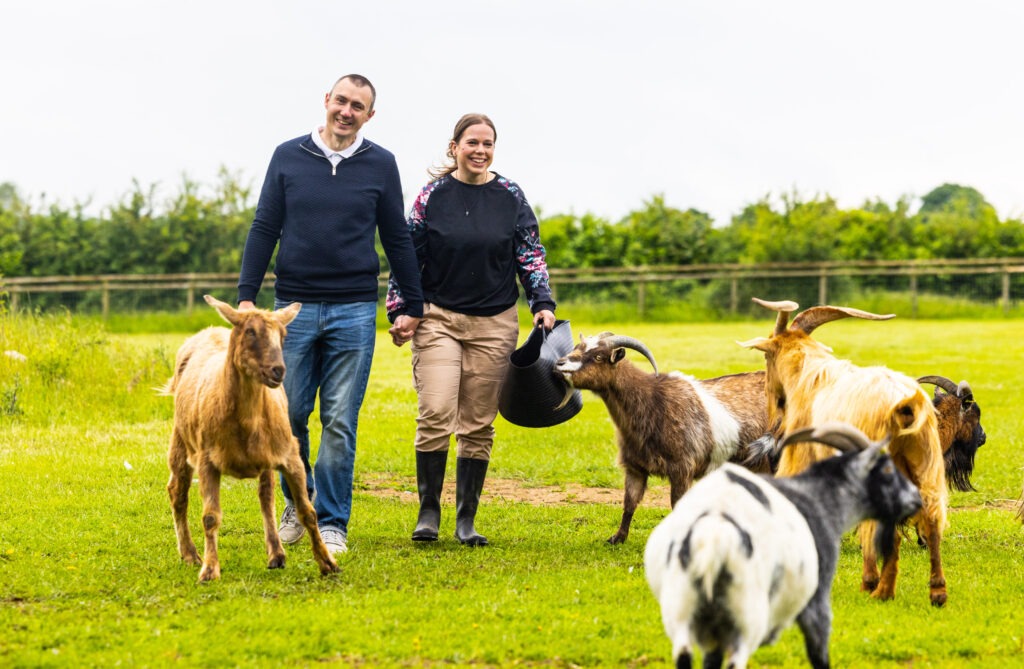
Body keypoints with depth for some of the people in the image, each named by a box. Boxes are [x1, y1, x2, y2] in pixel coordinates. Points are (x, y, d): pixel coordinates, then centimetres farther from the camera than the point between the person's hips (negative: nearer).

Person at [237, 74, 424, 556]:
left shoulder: (380, 164, 4)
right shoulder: (288, 157, 5)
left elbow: (397, 239, 10)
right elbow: (264, 229, 6)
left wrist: (414, 304, 10)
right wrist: (246, 295, -1)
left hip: (354, 312, -1)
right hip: (294, 307, 1)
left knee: (340, 423, -1)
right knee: (289, 415, 4)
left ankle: (332, 524, 6)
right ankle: (297, 503, 25)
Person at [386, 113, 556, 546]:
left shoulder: (510, 197, 6)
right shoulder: (433, 196, 1)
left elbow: (531, 255, 10)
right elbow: (406, 255, 4)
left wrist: (542, 303, -2)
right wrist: (400, 311, -2)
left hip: (494, 323, 2)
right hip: (438, 318, -2)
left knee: (479, 425, 3)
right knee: (435, 415, -14)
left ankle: (466, 519, 11)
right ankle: (428, 512, -3)